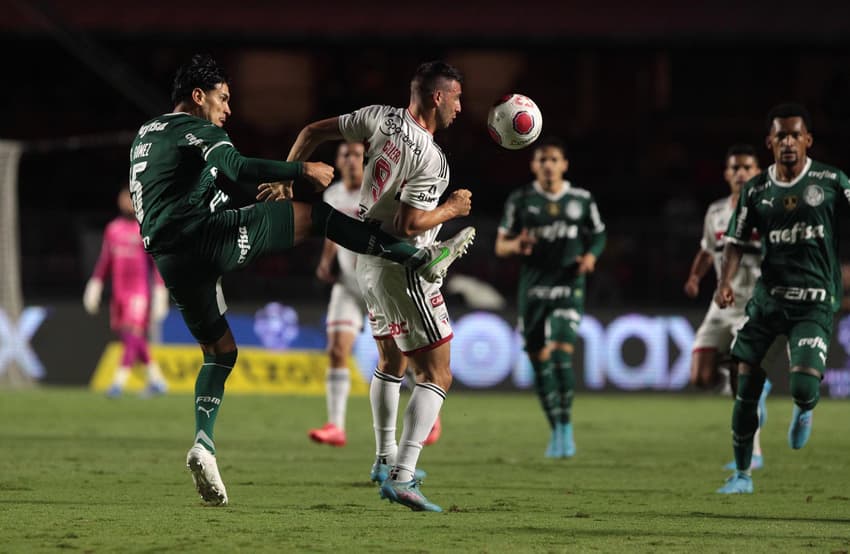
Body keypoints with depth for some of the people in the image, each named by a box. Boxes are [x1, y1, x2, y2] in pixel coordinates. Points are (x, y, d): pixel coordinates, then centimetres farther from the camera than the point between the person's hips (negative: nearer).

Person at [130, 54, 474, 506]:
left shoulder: (144, 137, 26)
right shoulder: (195, 129, -1)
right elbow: (238, 170, -19)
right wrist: (302, 171, -13)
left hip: (169, 260, 8)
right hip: (206, 236, -8)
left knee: (220, 350, 18)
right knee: (314, 215, 0)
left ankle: (203, 443, -2)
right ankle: (422, 258, -1)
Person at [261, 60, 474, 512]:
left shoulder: (383, 119, -1)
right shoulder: (431, 160, -24)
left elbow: (313, 131, 6)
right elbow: (408, 225, -25)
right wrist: (452, 209, -9)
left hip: (369, 261, 9)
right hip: (403, 269, -9)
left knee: (390, 362, 26)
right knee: (437, 374, -7)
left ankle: (386, 460, 39)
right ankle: (400, 478, -18)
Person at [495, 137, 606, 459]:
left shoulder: (581, 200, 5)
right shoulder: (520, 200, 4)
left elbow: (598, 234, 18)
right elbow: (500, 246, 6)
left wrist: (591, 256, -3)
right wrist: (516, 245, -17)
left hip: (568, 286, -1)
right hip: (533, 286, 2)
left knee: (562, 351, -18)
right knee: (540, 360, 3)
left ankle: (566, 426, -8)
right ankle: (556, 431, 17)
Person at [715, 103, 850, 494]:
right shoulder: (756, 190, 6)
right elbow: (736, 241, 9)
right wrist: (726, 282, -8)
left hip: (814, 303, -3)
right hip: (768, 297, 3)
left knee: (804, 386, -19)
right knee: (747, 388, 1)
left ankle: (804, 411, 21)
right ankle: (742, 474, 18)